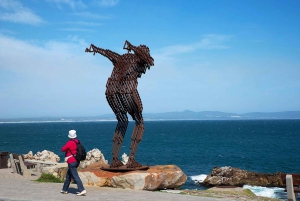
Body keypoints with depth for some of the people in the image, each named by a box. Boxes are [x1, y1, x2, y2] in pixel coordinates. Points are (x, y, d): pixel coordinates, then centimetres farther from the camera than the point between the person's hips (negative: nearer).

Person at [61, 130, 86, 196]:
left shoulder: (69, 143, -17)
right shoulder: (77, 142, 5)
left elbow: (63, 149, -8)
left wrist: (66, 146, 10)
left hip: (71, 162, -9)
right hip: (77, 161, 9)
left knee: (75, 176, -10)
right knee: (68, 175, 20)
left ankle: (82, 190, -17)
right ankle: (65, 189, 30)